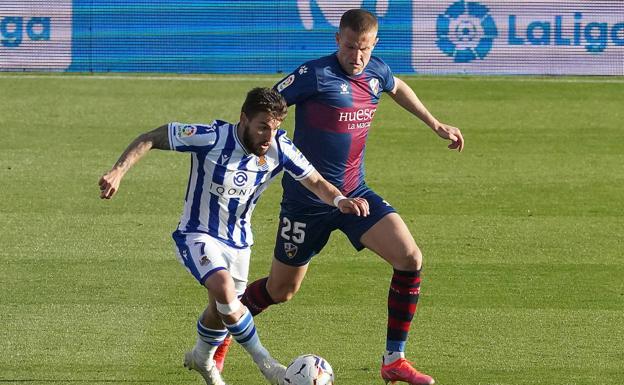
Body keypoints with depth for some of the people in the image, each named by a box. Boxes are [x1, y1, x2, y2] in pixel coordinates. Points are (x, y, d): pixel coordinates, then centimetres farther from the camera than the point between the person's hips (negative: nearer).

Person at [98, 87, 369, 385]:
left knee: (221, 309, 17)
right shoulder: (212, 138, -27)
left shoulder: (280, 149, -15)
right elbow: (150, 139, -20)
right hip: (198, 235, -5)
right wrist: (118, 171, -32)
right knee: (224, 289, -29)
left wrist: (339, 200, -29)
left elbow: (315, 182, -7)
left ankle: (202, 358, 50)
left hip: (238, 240, 5)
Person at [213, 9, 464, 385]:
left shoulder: (377, 71, 1)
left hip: (355, 194, 5)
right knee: (280, 290, 8)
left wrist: (435, 124, 30)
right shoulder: (315, 75, -19)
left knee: (410, 258, -15)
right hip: (307, 201, -5)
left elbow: (397, 88, 26)